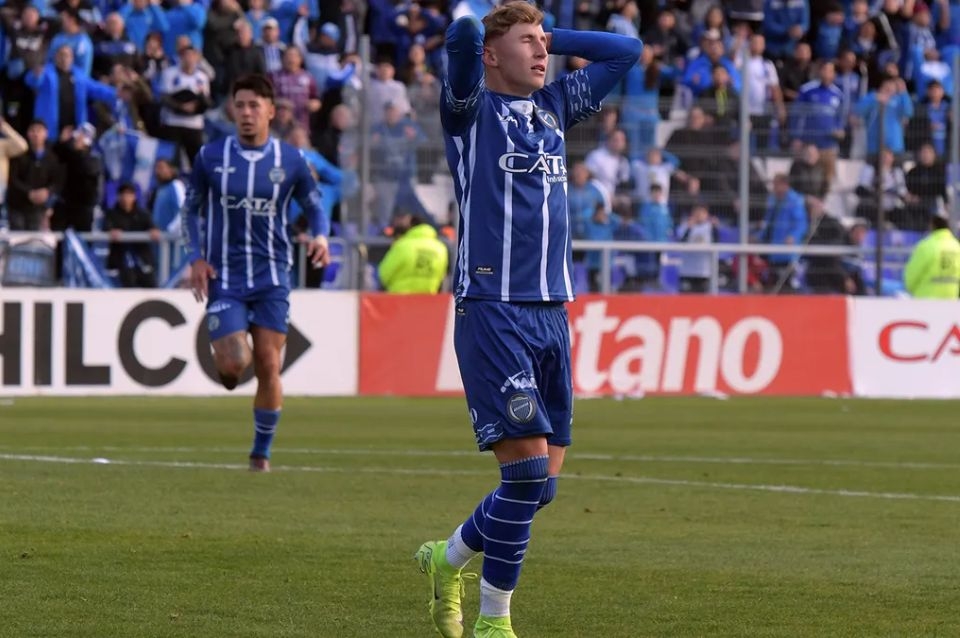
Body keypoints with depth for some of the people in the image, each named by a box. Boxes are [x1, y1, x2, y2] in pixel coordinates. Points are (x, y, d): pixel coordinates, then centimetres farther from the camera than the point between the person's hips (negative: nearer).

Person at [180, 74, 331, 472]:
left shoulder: (290, 160, 2)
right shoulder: (211, 157, 1)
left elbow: (314, 207, 12)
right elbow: (191, 208, 10)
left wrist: (320, 237, -10)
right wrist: (196, 257, -3)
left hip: (272, 279, 1)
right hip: (224, 278, -1)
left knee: (268, 367, -3)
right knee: (234, 364, -15)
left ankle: (261, 452, 11)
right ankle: (227, 366, 25)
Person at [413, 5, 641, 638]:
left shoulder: (555, 106, 17)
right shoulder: (472, 109, -2)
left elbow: (627, 51, 23)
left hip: (551, 312, 7)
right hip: (492, 311, -7)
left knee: (542, 481, 5)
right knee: (528, 470, -13)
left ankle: (448, 559, 27)